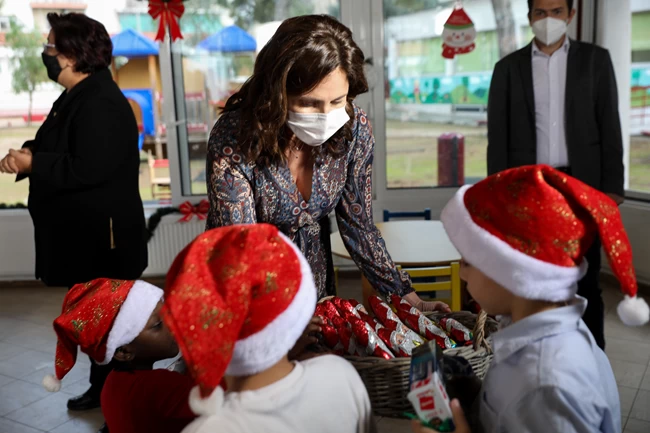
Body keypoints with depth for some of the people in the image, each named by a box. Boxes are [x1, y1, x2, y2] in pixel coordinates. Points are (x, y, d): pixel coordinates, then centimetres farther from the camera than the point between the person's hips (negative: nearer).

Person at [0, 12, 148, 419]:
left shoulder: (100, 104, -21)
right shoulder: (77, 96, 13)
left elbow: (89, 169, -29)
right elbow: (60, 149, 21)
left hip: (102, 237, -11)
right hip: (84, 233, 11)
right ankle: (103, 389, 35)